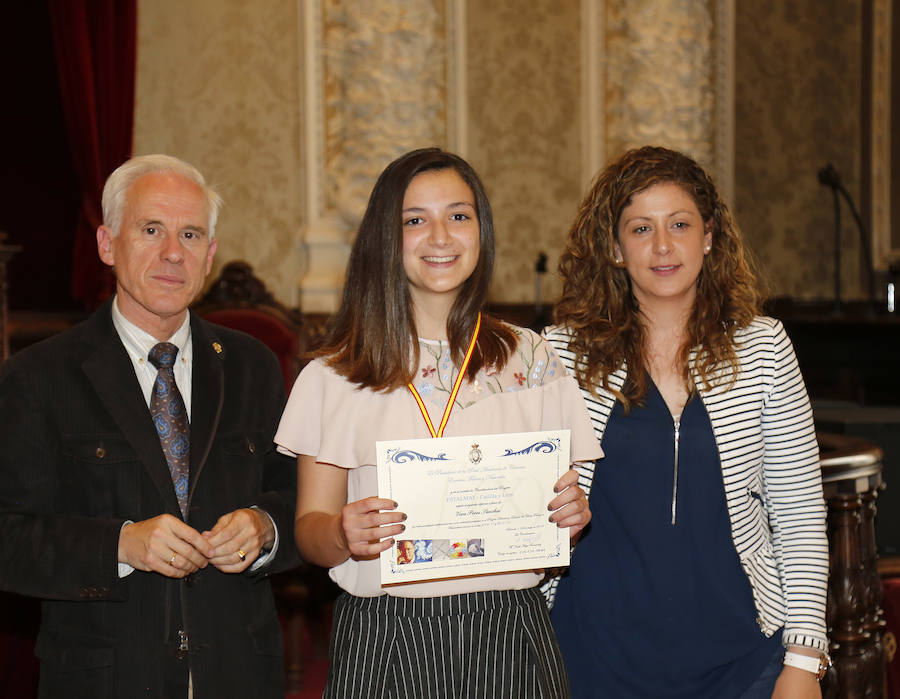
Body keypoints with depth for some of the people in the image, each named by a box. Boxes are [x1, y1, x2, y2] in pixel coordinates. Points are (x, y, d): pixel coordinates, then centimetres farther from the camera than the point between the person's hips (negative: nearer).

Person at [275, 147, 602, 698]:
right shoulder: (335, 377, 2)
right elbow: (309, 527, 1)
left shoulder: (534, 361, 6)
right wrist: (343, 535, -20)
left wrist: (571, 514, -11)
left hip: (510, 637, 1)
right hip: (383, 645, -1)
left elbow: (561, 502, 11)